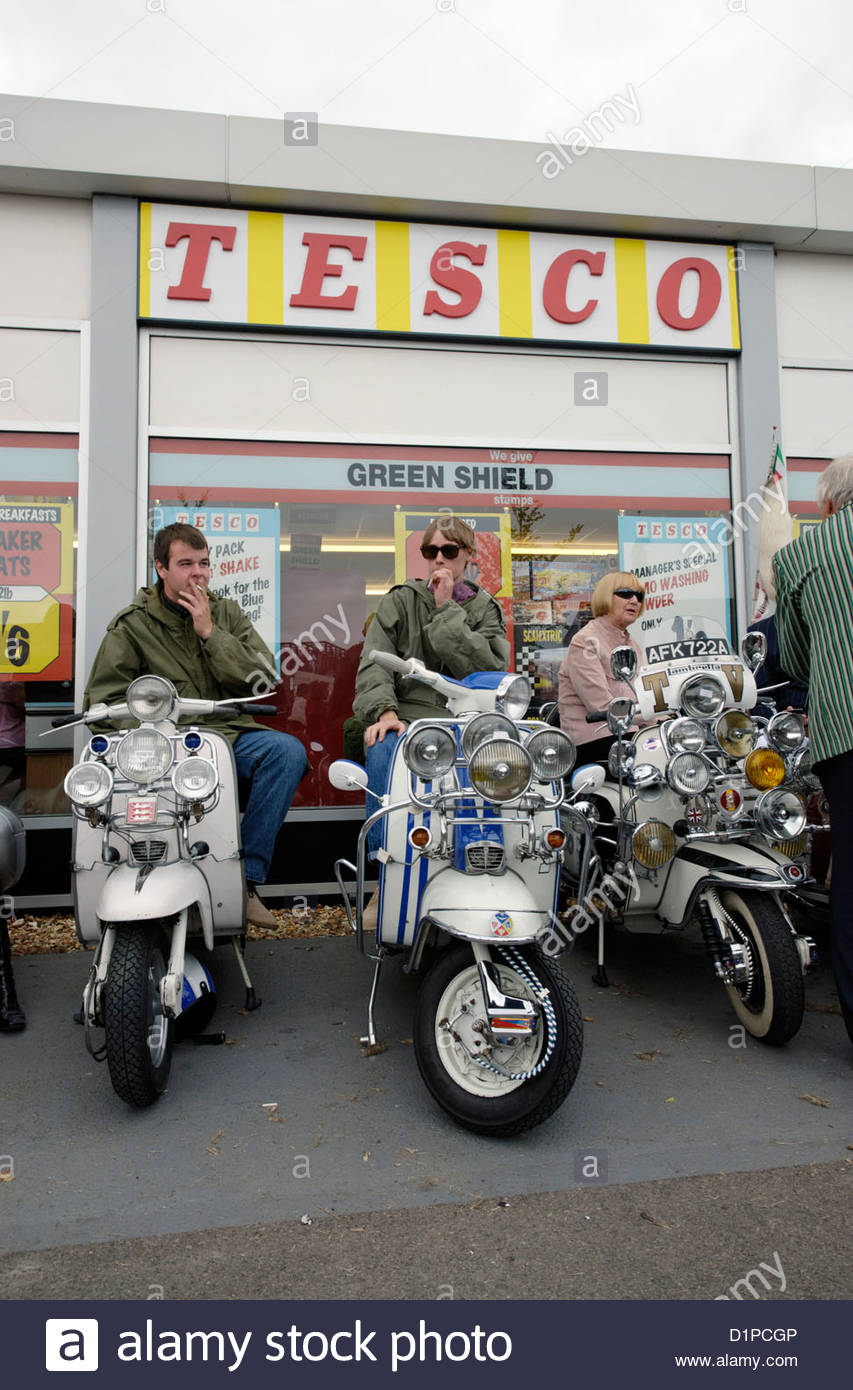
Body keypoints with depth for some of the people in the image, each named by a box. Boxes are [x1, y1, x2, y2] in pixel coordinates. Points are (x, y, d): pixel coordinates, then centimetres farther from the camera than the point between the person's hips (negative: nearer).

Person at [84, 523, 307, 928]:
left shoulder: (227, 613, 14)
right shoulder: (132, 625, 6)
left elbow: (263, 678, 2)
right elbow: (103, 699, 1)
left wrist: (209, 633, -6)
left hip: (229, 733, 2)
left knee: (289, 751, -27)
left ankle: (247, 876, -21)